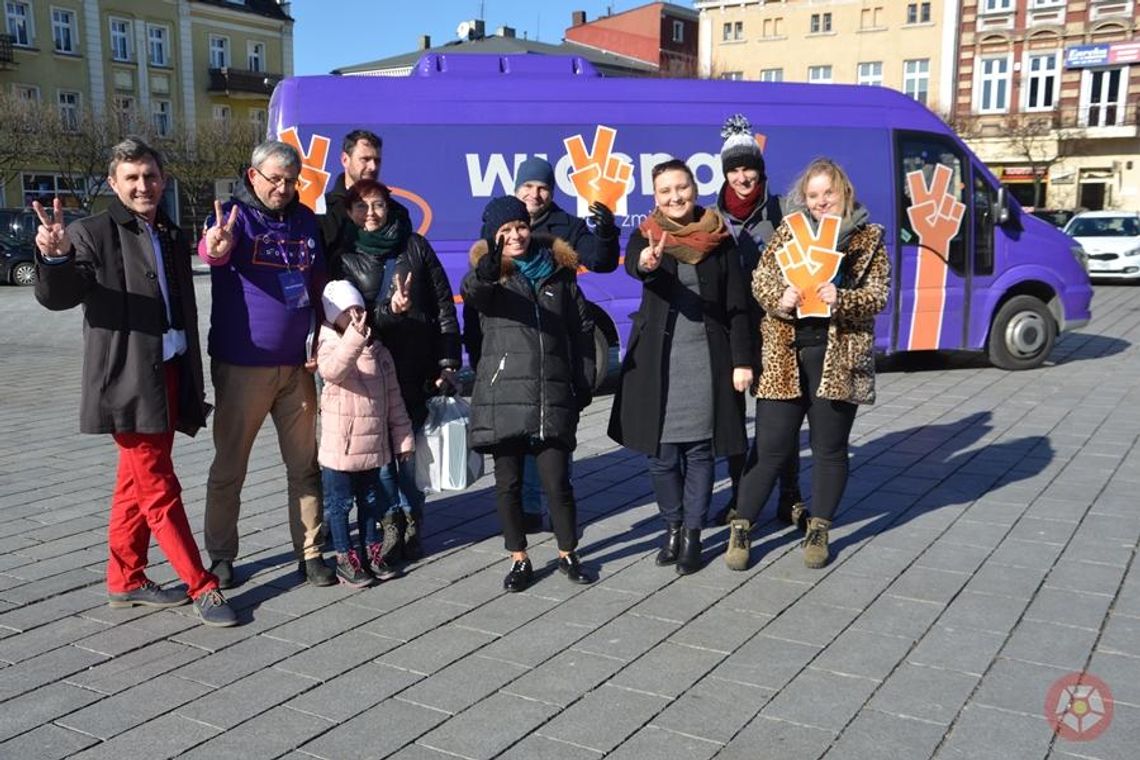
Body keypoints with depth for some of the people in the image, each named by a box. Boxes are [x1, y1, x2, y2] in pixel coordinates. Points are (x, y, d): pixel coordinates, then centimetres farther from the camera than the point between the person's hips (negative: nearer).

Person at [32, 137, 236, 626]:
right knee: (159, 491, -2)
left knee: (137, 485, 15)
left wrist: (194, 383, 15)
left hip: (169, 377, 7)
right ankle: (203, 588, 5)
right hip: (130, 381, -7)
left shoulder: (173, 239, 13)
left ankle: (126, 580, 27)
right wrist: (56, 257, -41)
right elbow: (57, 296, -19)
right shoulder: (94, 234, -6)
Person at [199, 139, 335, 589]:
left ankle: (310, 553, 21)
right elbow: (211, 247, -30)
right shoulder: (235, 215, -7)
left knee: (305, 465, 10)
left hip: (296, 366, 5)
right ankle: (221, 557, 20)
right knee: (229, 467, 6)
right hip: (241, 366, -4)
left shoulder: (305, 219, 8)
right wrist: (215, 247, -54)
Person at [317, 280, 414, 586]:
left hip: (373, 444, 5)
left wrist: (403, 437, 11)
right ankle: (344, 558, 16)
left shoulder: (378, 351, 8)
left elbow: (393, 397, 12)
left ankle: (372, 551, 29)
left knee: (370, 499, 17)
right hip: (340, 446, -5)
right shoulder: (330, 345, -8)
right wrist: (354, 337, -45)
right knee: (340, 502, 5)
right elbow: (332, 370, -34)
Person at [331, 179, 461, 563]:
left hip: (418, 368, 0)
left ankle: (411, 520, 16)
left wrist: (448, 362, 3)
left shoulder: (414, 246, 7)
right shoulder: (343, 257, 6)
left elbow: (444, 304, 7)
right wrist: (389, 309, -20)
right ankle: (391, 520, 13)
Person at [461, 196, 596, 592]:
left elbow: (582, 327, 14)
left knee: (557, 481, 1)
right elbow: (473, 293, -23)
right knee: (508, 483, 5)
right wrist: (487, 271, -45)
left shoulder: (558, 270, 11)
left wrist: (584, 381, 8)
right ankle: (519, 560, 20)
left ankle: (568, 554, 20)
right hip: (503, 393, -1)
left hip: (553, 395, 1)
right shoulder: (489, 272, 2)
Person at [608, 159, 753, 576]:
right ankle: (672, 527, 23)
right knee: (661, 452, 4)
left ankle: (692, 534, 15)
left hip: (706, 357, 0)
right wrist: (645, 261, -47)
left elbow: (737, 306, 3)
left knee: (700, 449, 3)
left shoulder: (719, 240, 4)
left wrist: (742, 361, -3)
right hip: (657, 359, 0)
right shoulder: (646, 236, 2)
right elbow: (632, 263, -23)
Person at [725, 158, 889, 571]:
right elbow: (760, 279, 3)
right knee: (769, 446, 3)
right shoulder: (789, 229, 8)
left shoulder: (869, 238, 4)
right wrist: (778, 300, -18)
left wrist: (840, 300, -21)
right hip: (784, 355, 0)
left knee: (829, 447, 10)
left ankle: (818, 530, 25)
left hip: (838, 357, 0)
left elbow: (877, 296, -2)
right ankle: (741, 528, 14)